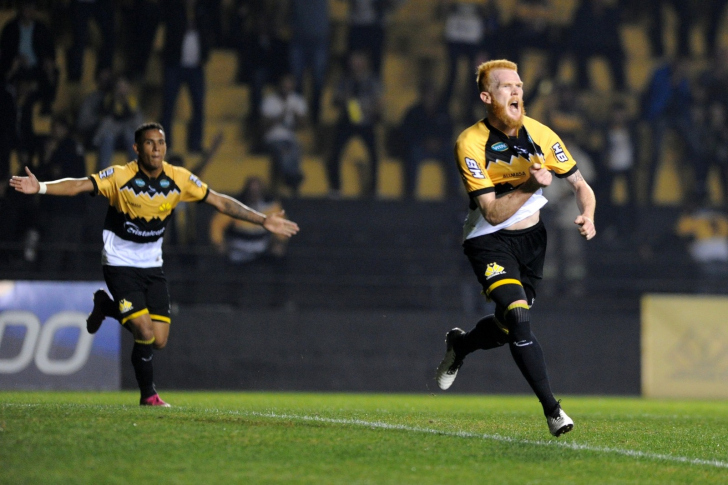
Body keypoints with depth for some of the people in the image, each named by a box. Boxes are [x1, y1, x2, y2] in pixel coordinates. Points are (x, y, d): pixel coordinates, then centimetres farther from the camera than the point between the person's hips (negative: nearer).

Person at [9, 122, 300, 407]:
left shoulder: (179, 179, -6)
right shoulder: (120, 177, -17)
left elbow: (219, 201, 0)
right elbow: (79, 186, -26)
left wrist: (262, 221, -3)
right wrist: (40, 187, -43)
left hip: (152, 266, 5)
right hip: (120, 264, -5)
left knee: (159, 340, 0)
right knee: (145, 333, -19)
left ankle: (107, 307, 25)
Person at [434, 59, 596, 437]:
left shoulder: (540, 136, -8)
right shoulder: (470, 144, -18)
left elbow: (580, 185, 3)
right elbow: (493, 213, -21)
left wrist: (587, 216, -18)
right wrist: (531, 185, -33)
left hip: (531, 237, 4)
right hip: (488, 240, -4)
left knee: (508, 328, 9)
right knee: (518, 319, -24)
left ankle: (459, 345, 44)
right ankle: (552, 409, -18)